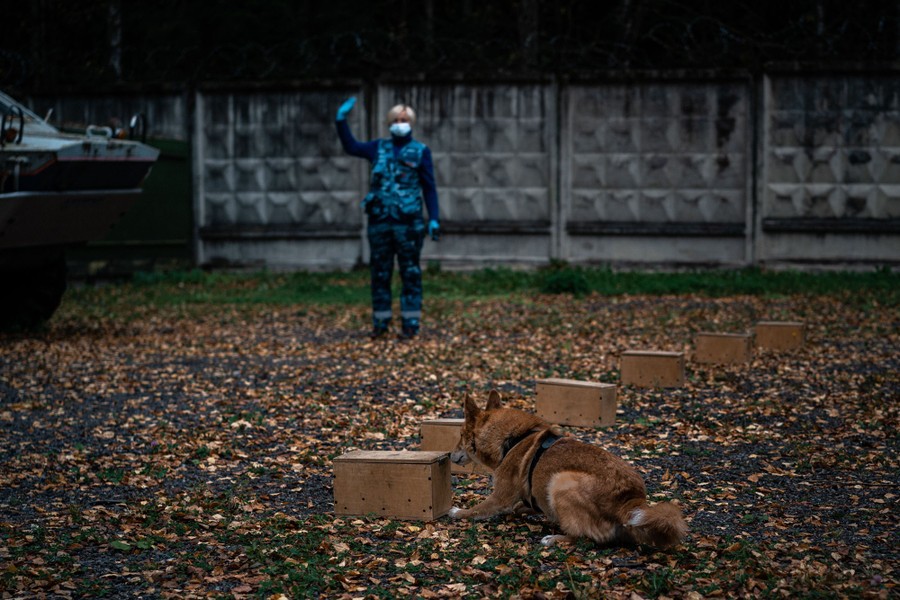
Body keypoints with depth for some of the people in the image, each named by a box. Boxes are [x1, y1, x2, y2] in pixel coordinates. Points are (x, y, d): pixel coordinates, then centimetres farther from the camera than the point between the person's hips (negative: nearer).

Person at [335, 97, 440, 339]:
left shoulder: (421, 151, 3)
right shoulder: (379, 147, 12)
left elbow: (429, 188, 2)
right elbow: (351, 146, 16)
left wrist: (434, 219, -6)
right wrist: (341, 120, 4)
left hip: (408, 223, -3)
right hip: (379, 221, 3)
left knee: (410, 273, -1)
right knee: (379, 272, 6)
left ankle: (411, 323, 4)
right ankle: (380, 321, 13)